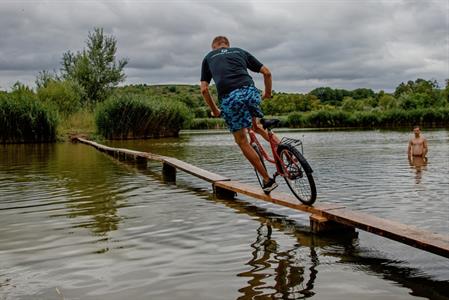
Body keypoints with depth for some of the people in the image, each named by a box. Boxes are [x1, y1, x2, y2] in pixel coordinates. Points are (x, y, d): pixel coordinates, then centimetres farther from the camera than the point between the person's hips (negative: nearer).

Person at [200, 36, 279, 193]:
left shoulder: (208, 57, 25)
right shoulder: (240, 51, 28)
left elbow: (204, 89, 16)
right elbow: (267, 72, 21)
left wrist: (214, 110, 27)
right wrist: (268, 93, 36)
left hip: (229, 98, -2)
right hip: (250, 91, 3)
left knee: (242, 141, 9)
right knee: (254, 125, 32)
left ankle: (267, 180, 10)